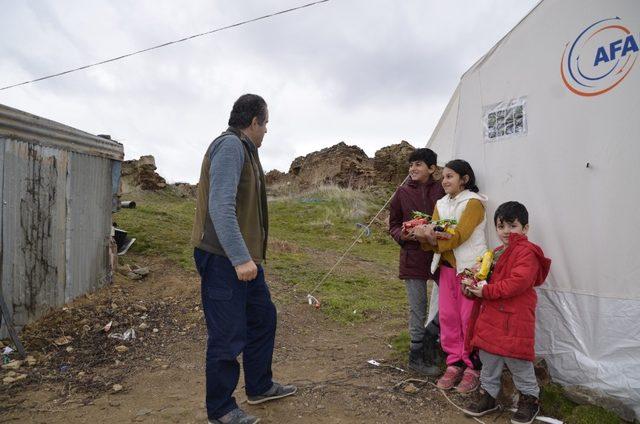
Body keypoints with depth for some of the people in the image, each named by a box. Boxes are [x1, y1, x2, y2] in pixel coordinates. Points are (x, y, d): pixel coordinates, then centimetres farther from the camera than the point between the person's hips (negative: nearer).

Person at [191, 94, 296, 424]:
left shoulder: (243, 149, 16)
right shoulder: (230, 144, -15)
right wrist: (239, 258, -29)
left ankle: (259, 387, 37)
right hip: (223, 259, -11)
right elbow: (221, 206, -25)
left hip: (245, 257, 11)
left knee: (263, 317, 19)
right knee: (228, 335, 1)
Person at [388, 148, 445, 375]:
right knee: (418, 308, 6)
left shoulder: (441, 190, -1)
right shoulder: (403, 193, -1)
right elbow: (393, 225, 6)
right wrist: (403, 235, -15)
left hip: (439, 255, 2)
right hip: (413, 257, -1)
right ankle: (416, 356, 21)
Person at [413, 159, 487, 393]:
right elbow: (433, 235, 2)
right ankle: (454, 364, 23)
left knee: (470, 318, 0)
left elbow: (458, 236, -18)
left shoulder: (473, 202, -8)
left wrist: (432, 237, -19)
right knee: (448, 316, 9)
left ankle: (473, 368, 15)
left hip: (471, 268, -6)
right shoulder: (441, 204, 12)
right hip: (447, 267, 6)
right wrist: (428, 236, -20)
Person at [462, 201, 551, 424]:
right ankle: (488, 394, 31)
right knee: (489, 357, 15)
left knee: (517, 360, 4)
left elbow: (518, 282, -24)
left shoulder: (526, 252, -13)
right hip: (491, 315, 8)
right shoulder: (498, 253, 16)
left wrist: (486, 291, -20)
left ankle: (530, 399, 26)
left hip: (515, 319, -8)